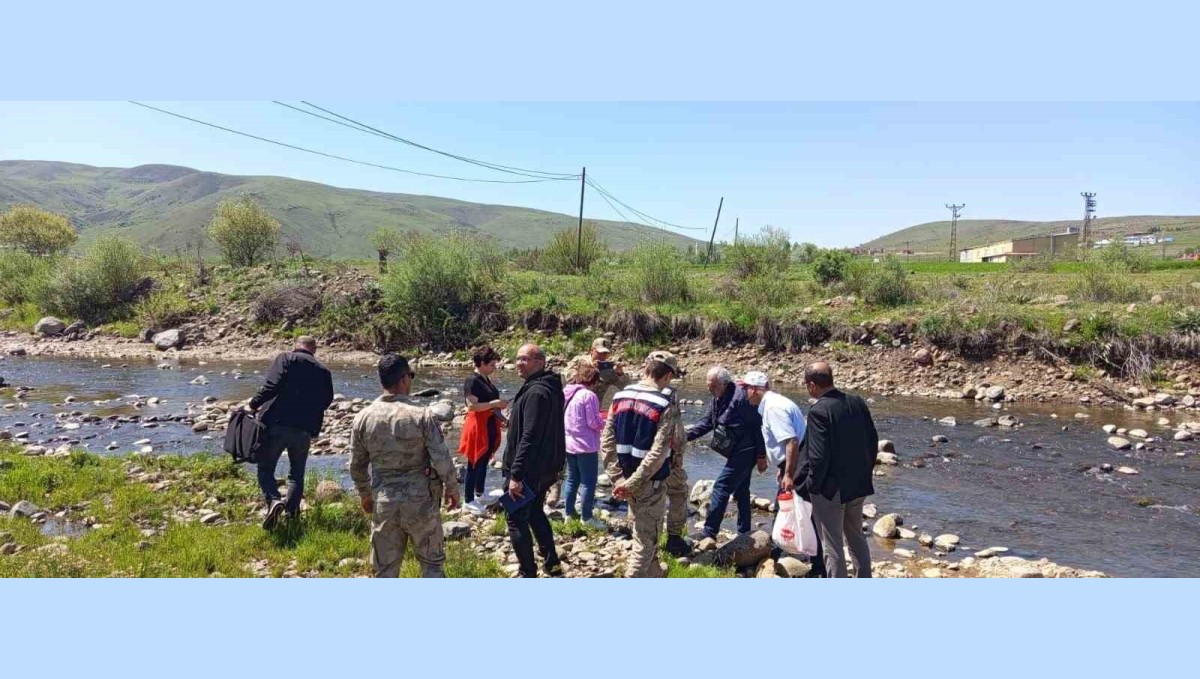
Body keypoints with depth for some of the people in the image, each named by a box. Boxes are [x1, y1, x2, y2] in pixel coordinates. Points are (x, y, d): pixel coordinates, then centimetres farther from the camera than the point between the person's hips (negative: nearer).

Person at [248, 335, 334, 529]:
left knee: (265, 468, 6)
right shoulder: (323, 371, 13)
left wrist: (254, 404, -5)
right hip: (304, 430, 3)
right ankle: (292, 512, 11)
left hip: (277, 425, -3)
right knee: (297, 473, 17)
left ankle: (273, 500, -17)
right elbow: (327, 400, 10)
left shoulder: (286, 359, 2)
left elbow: (272, 386, -13)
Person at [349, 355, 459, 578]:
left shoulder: (363, 418, -3)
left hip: (383, 504, 3)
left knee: (385, 569, 14)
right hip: (420, 502, -3)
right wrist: (452, 489, 3)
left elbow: (357, 465, 6)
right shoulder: (422, 415, -14)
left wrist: (364, 495, 22)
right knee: (432, 563, 14)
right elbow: (442, 460, -13)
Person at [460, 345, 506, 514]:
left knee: (484, 461, 19)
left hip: (490, 427, 9)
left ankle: (480, 493, 33)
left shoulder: (486, 379, 11)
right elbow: (472, 406, -24)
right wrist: (494, 403, -28)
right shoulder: (472, 381, -17)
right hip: (478, 428, -9)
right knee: (475, 464, -1)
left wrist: (501, 416, 12)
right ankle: (469, 500, 8)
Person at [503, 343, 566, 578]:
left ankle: (528, 574, 6)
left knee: (517, 519, 1)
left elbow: (529, 438, -27)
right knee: (535, 512, 24)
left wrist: (516, 474, -27)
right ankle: (552, 563, 30)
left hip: (530, 470, -10)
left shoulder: (536, 392, -22)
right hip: (547, 467, 10)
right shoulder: (551, 388, 10)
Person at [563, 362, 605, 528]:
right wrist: (605, 424, 2)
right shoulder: (589, 395, -17)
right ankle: (587, 517, 7)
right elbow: (593, 422, -18)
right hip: (586, 445, -8)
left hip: (569, 444, 8)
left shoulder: (566, 393, 5)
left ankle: (569, 513, 24)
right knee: (589, 481, 2)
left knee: (571, 479, 17)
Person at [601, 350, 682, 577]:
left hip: (626, 476, 7)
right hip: (651, 482, -7)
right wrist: (632, 482, -18)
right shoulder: (666, 407, -18)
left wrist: (619, 475, -2)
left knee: (644, 533, 26)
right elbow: (658, 454, -24)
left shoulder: (620, 397, 0)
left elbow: (607, 440, -1)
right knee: (646, 540, 6)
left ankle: (654, 575, 45)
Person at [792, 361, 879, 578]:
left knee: (832, 546, 6)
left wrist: (812, 485, -10)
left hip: (830, 488, -7)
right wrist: (864, 471, 18)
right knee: (857, 537, 24)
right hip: (858, 484, 8)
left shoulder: (819, 410, -21)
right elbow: (873, 441, 7)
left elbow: (819, 455, -23)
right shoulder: (858, 403, 0)